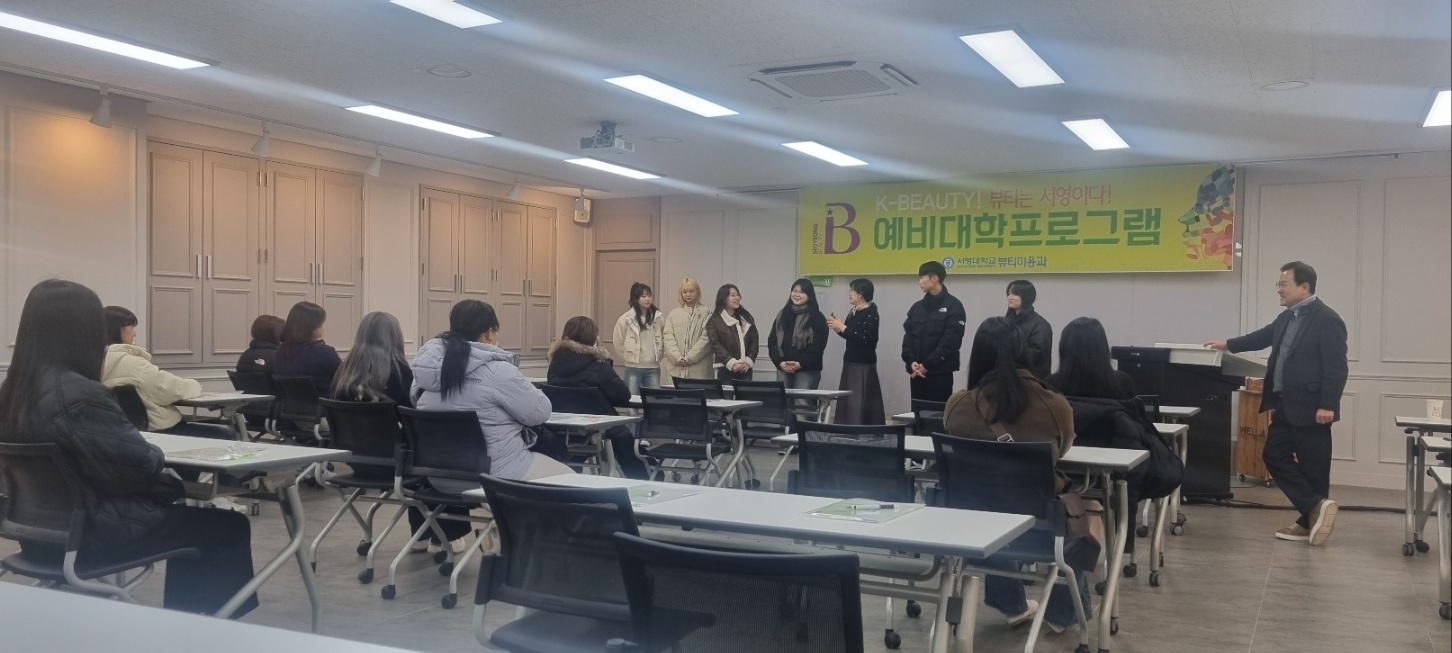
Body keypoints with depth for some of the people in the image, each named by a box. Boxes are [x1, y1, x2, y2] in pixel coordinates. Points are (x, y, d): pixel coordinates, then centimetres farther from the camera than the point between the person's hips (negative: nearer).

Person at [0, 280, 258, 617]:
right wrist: (155, 455, 2)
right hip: (87, 532, -10)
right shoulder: (82, 396, -26)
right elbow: (141, 465, -19)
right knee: (229, 527, 3)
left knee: (186, 512, 25)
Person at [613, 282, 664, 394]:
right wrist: (627, 357, 6)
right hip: (633, 368, -2)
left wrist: (659, 353, 8)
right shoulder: (626, 319, -6)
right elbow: (618, 342, 2)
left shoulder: (657, 317, 1)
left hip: (653, 367, 2)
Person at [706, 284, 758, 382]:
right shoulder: (714, 321, 0)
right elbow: (716, 345, -8)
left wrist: (748, 361, -7)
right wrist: (732, 363, -18)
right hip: (726, 370, -3)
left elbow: (754, 341, 7)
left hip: (745, 369, 3)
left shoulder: (746, 317, 11)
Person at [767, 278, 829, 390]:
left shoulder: (817, 317, -1)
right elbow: (772, 341, 9)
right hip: (783, 369, 4)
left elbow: (818, 345, -9)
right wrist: (780, 362, -5)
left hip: (807, 370, -4)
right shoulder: (782, 315, 13)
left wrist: (801, 363, -14)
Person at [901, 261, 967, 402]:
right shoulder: (917, 307, 14)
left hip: (940, 372, -5)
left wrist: (927, 365, -15)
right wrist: (910, 362, -9)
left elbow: (950, 341, -12)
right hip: (916, 372, 5)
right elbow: (908, 336, 8)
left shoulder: (953, 306, -3)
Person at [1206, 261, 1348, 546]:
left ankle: (1309, 521, 10)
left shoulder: (1326, 320, -15)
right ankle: (1316, 509, 12)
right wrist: (1228, 344, 32)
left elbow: (1336, 367, -19)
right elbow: (1263, 336, 29)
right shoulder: (1287, 317, 11)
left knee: (1313, 467, 1)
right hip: (1285, 406, 10)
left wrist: (1327, 405, -22)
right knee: (1275, 456, 9)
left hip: (1310, 408, -10)